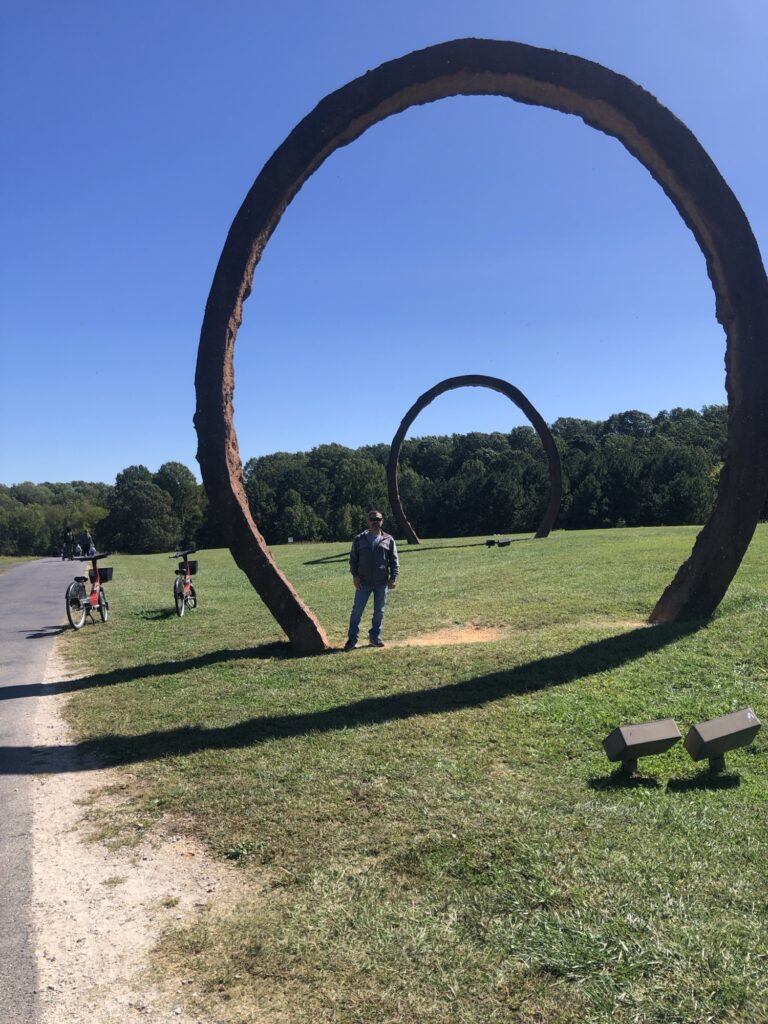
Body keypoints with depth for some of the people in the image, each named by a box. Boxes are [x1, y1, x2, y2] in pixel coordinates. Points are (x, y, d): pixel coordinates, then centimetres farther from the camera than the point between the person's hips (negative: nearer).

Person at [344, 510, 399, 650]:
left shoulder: (388, 540, 4)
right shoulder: (359, 539, 4)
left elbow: (394, 561, 4)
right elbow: (353, 559, 6)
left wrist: (393, 578, -5)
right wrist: (355, 575, -5)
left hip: (382, 582, 1)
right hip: (363, 582, -1)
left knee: (379, 611, 9)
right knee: (357, 610, -2)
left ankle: (375, 637, 22)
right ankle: (352, 639, 3)